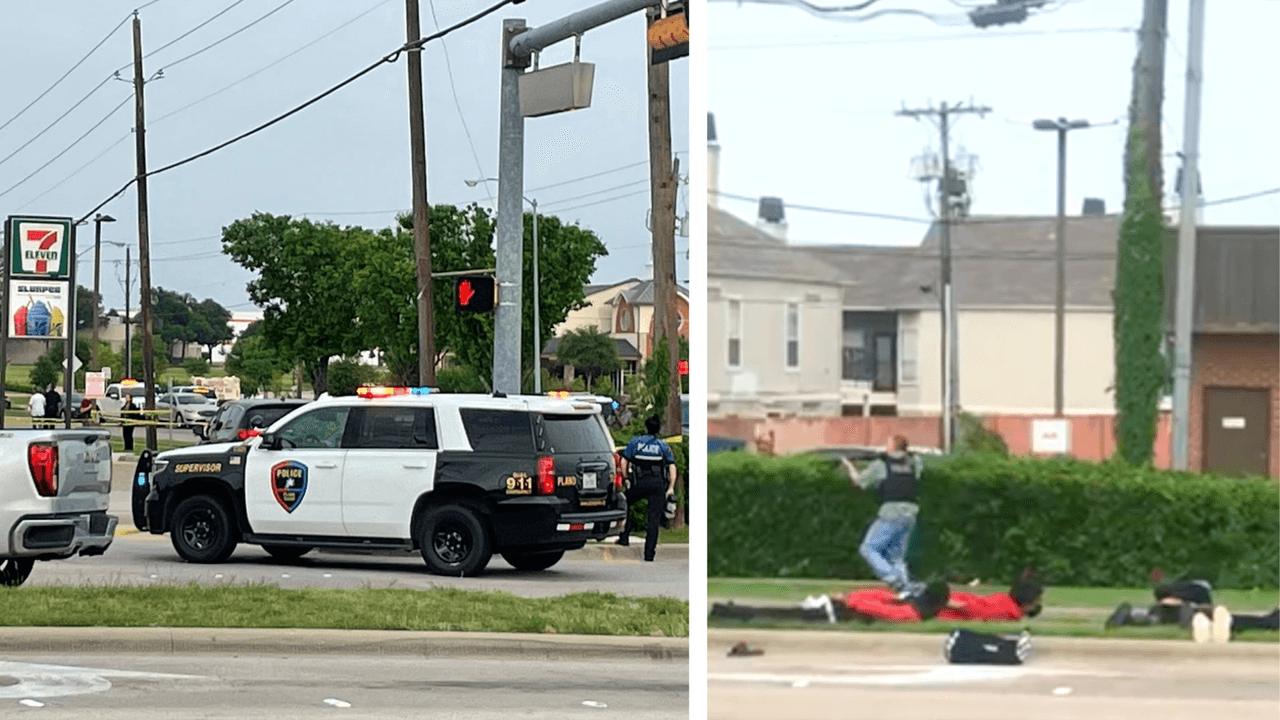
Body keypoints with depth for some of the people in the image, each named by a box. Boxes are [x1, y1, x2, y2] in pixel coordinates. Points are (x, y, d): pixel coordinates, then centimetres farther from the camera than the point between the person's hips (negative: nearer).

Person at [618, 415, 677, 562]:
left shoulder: (635, 442, 8)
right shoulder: (663, 445, 11)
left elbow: (624, 462, 5)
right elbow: (672, 467, 4)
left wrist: (626, 478, 16)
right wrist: (671, 487, 6)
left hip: (639, 483, -1)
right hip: (658, 484, 1)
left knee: (624, 504, 23)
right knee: (654, 517, 2)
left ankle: (624, 537, 13)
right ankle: (649, 553, -1)